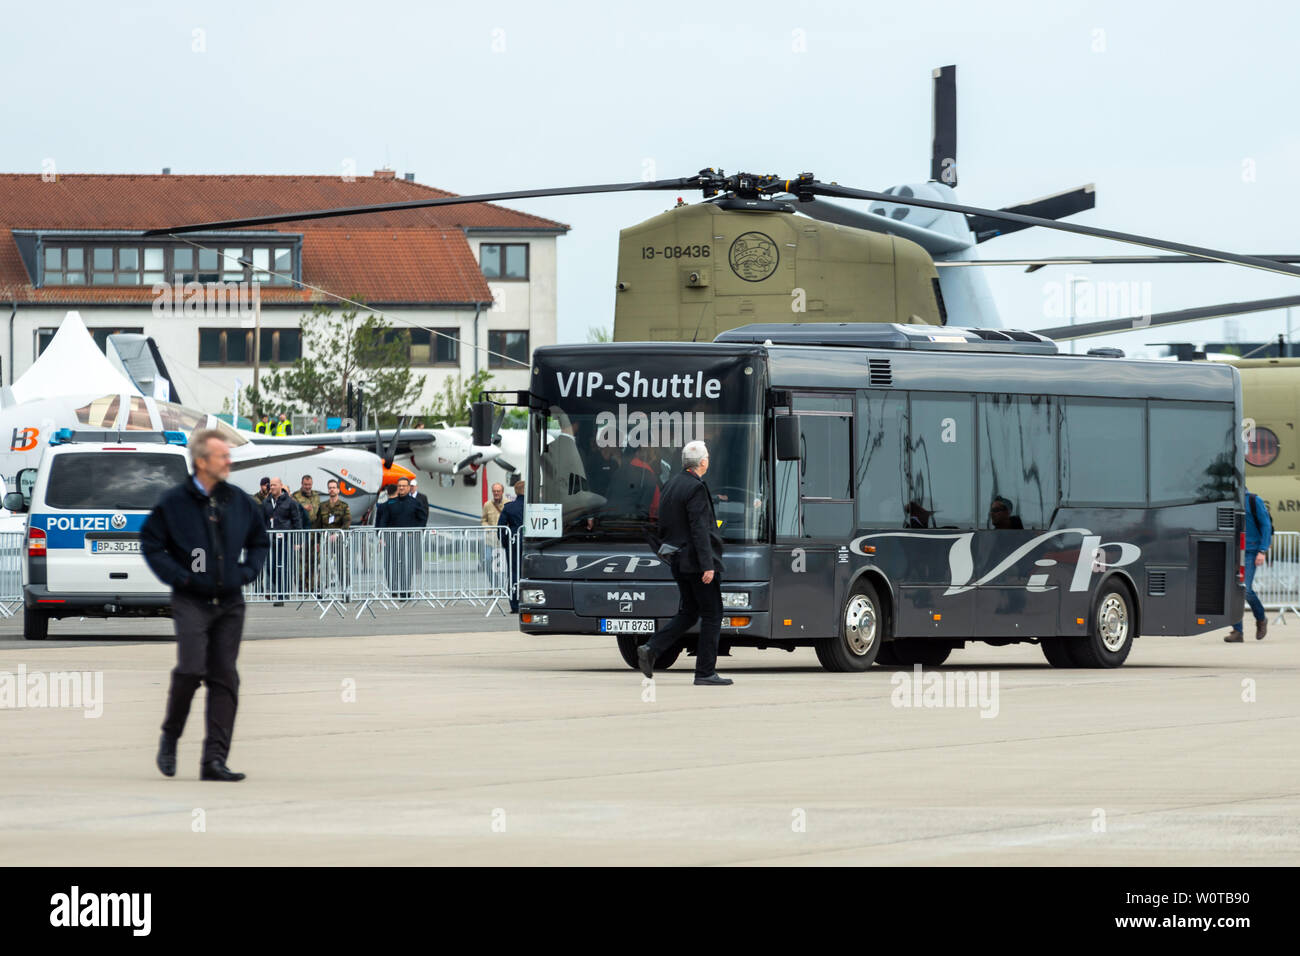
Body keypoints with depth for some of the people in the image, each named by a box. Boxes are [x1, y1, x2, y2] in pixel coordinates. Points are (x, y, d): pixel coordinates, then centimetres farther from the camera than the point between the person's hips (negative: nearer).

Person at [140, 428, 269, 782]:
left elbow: (259, 542, 22)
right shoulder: (174, 502, -4)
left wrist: (247, 572, 6)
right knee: (191, 669, -16)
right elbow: (150, 543, 1)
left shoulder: (240, 502, 9)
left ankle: (215, 759, 2)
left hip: (230, 604, 4)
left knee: (224, 679, 1)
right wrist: (178, 576, -8)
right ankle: (169, 738, 9)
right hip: (191, 602, -4)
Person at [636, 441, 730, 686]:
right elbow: (699, 529, -21)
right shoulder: (696, 488, -16)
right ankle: (705, 672, 0)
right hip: (697, 562, -9)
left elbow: (663, 527, 17)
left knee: (688, 613, 16)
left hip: (679, 562, 9)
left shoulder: (670, 485, 11)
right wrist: (708, 565, -22)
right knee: (711, 615, 0)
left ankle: (651, 649, 0)